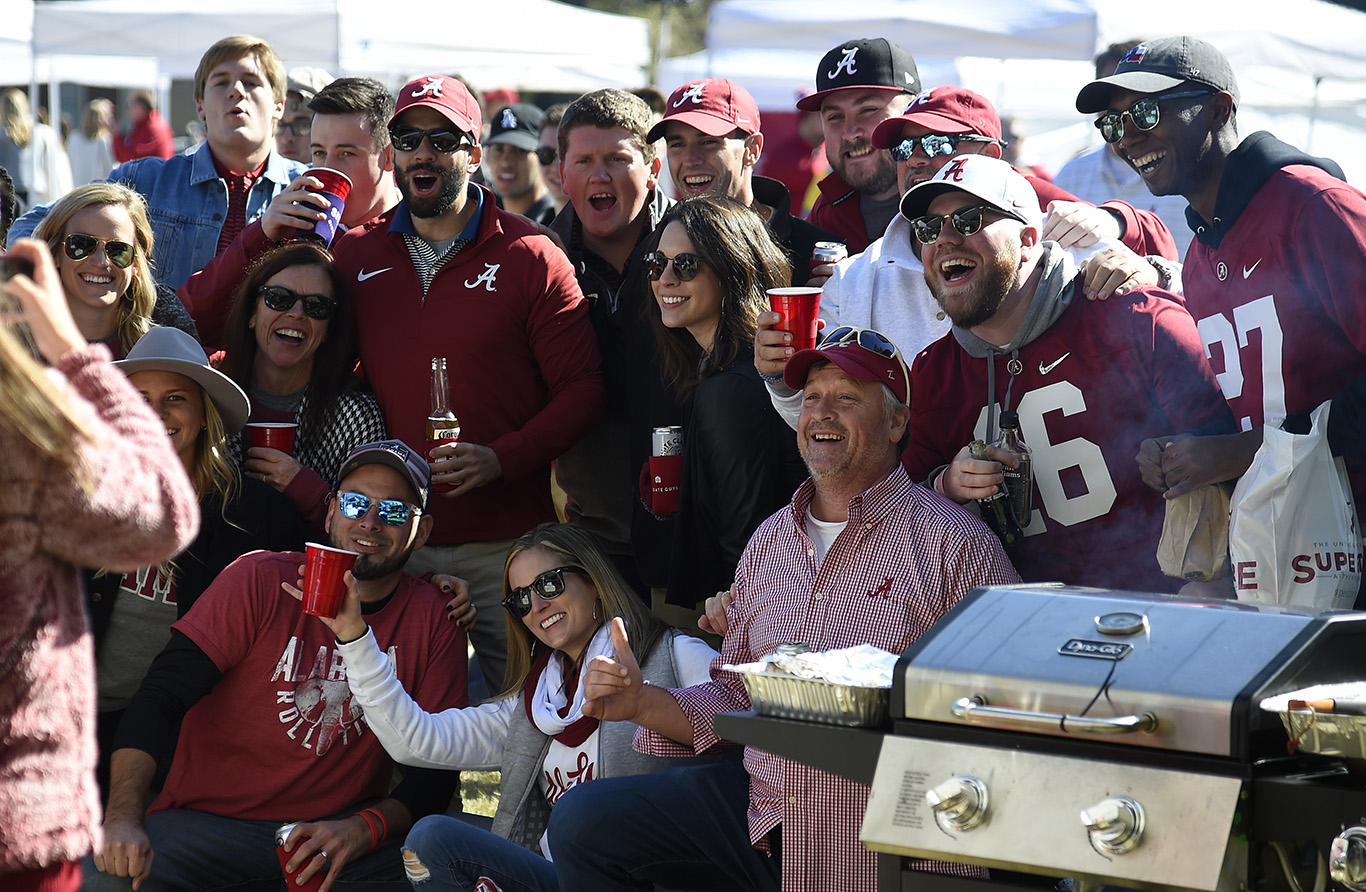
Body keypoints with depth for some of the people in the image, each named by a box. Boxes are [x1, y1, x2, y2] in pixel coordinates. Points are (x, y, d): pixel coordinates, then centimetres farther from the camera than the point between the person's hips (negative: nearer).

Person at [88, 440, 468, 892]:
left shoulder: (434, 621, 2)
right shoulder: (260, 580, -4)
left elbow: (434, 771, 2)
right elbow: (161, 696, -8)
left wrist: (361, 830, -19)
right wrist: (123, 816, -24)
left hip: (340, 829, 2)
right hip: (209, 819, -1)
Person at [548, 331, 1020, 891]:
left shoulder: (954, 542, -5)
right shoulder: (769, 541, 16)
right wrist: (641, 704, 2)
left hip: (880, 847, -6)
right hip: (760, 814, 6)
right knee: (581, 820, -7)